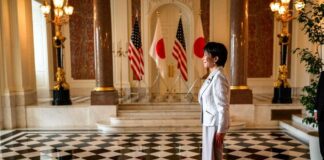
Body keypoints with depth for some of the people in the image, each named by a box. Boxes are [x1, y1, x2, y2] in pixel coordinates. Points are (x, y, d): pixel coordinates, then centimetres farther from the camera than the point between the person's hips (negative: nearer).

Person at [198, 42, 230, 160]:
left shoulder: (218, 78, -20)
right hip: (209, 123, 9)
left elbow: (223, 107, -21)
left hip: (215, 124, -9)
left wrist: (220, 130, -19)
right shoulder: (212, 76, 9)